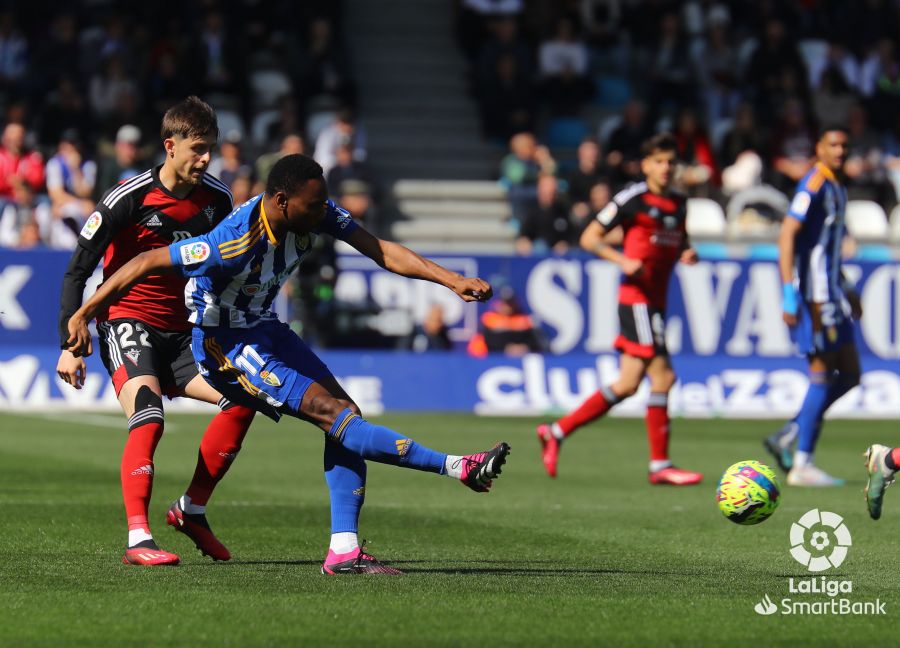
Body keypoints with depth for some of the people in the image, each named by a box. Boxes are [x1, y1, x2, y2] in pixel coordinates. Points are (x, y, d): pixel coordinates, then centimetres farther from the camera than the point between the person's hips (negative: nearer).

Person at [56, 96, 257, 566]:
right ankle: (137, 539, -28)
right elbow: (76, 272, -9)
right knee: (148, 416, -27)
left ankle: (191, 510, 3)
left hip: (180, 330, 6)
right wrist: (70, 344, -15)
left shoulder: (216, 200, 2)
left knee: (241, 397, -10)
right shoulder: (128, 198, -15)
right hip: (127, 321, -6)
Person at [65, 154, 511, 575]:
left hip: (264, 329, 9)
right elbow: (146, 263, -26)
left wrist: (452, 281, -18)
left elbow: (378, 249, -10)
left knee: (347, 414, -5)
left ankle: (343, 550, -6)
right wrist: (82, 316, -25)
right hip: (225, 345, -9)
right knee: (334, 413, -20)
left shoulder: (315, 212, -12)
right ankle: (458, 468, -23)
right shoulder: (235, 243, -32)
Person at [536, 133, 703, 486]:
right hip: (637, 298, -8)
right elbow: (589, 238, -3)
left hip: (655, 302, 8)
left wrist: (688, 253, 7)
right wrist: (623, 260, -18)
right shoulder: (632, 199, -6)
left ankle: (556, 432, 15)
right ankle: (660, 464, -6)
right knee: (662, 375, -12)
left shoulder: (679, 204, 14)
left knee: (628, 384, 6)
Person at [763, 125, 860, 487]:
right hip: (812, 294, -9)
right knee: (822, 375, -8)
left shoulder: (836, 188, 17)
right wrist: (789, 292, -25)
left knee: (849, 375, 9)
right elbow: (788, 235, -20)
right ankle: (802, 464, -4)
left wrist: (846, 289, 27)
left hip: (830, 294, 10)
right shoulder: (813, 185, -12)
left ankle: (786, 438, 11)